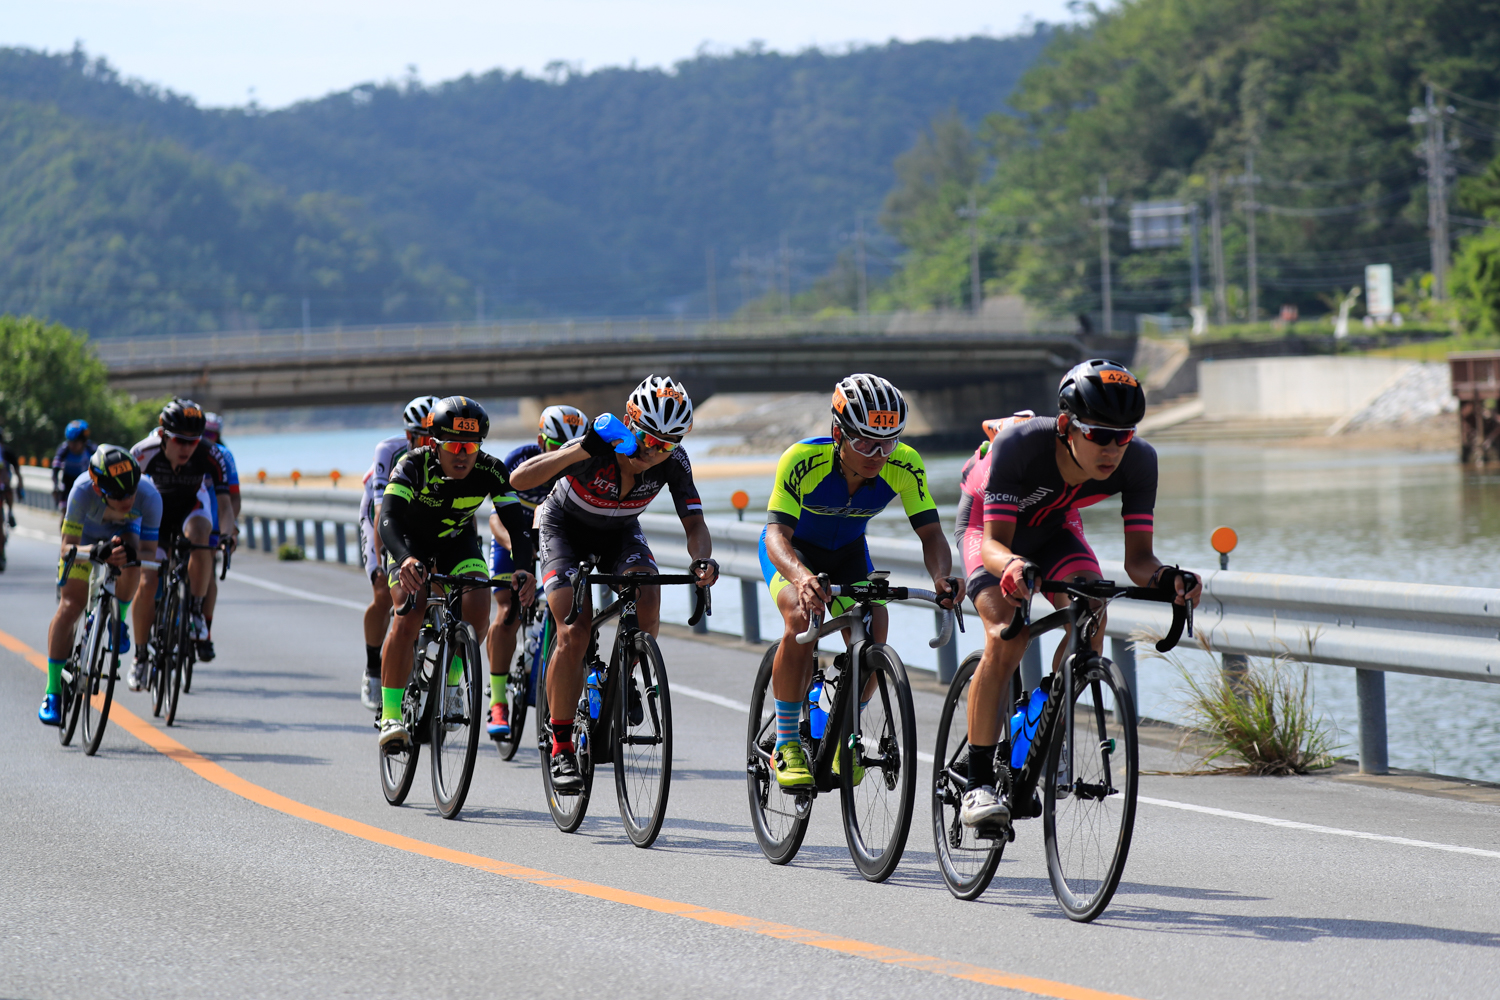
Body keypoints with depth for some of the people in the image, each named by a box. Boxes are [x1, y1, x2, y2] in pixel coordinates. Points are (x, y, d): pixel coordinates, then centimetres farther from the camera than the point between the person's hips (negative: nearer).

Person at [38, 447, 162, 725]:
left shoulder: (149, 497, -38)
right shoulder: (83, 491, -40)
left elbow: (149, 551, -29)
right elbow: (68, 547, -37)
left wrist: (133, 554, -52)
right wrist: (95, 552, -58)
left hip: (125, 531, 1)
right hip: (86, 534, -1)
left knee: (130, 566, -33)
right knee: (69, 607, -12)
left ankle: (118, 620, 0)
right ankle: (53, 690, -1)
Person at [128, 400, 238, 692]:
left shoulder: (209, 457, -29)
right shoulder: (144, 453, -29)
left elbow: (223, 501, -31)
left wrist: (228, 531, -49)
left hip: (192, 506, 0)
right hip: (156, 510, 0)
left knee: (198, 533, -37)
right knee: (146, 584, -12)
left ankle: (196, 613, -24)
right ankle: (140, 657, 7)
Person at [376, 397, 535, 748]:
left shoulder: (490, 472, -27)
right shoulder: (414, 465, -33)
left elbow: (517, 524, -32)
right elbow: (389, 518, -45)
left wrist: (524, 569, -52)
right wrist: (405, 560, -65)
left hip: (457, 541, 2)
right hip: (412, 542, -2)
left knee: (478, 609, -22)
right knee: (407, 620, -23)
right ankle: (390, 715, -14)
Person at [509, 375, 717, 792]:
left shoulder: (673, 462, -25)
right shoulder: (598, 448, -35)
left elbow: (694, 523, -23)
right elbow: (520, 480, -42)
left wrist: (702, 559, -46)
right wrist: (581, 450, -54)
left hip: (620, 531, 3)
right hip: (565, 527, -3)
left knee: (647, 608, -26)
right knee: (574, 632, -20)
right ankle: (561, 746, -8)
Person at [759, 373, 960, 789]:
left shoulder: (904, 465, -27)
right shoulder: (803, 460, -36)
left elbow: (930, 532, -26)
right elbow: (776, 533, -42)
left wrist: (942, 577, -48)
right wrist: (801, 577, -63)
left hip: (848, 552, 3)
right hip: (795, 548, -3)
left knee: (873, 630, -19)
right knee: (800, 619, -30)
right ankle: (787, 743, -16)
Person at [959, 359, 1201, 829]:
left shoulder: (1138, 461, -30)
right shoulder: (1018, 445, -39)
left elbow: (1136, 556, -26)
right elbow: (994, 542, -39)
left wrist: (1164, 577, -47)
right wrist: (1011, 566, -61)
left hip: (1055, 530, 3)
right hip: (990, 524, -3)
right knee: (1007, 635, -26)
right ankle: (978, 785, -20)